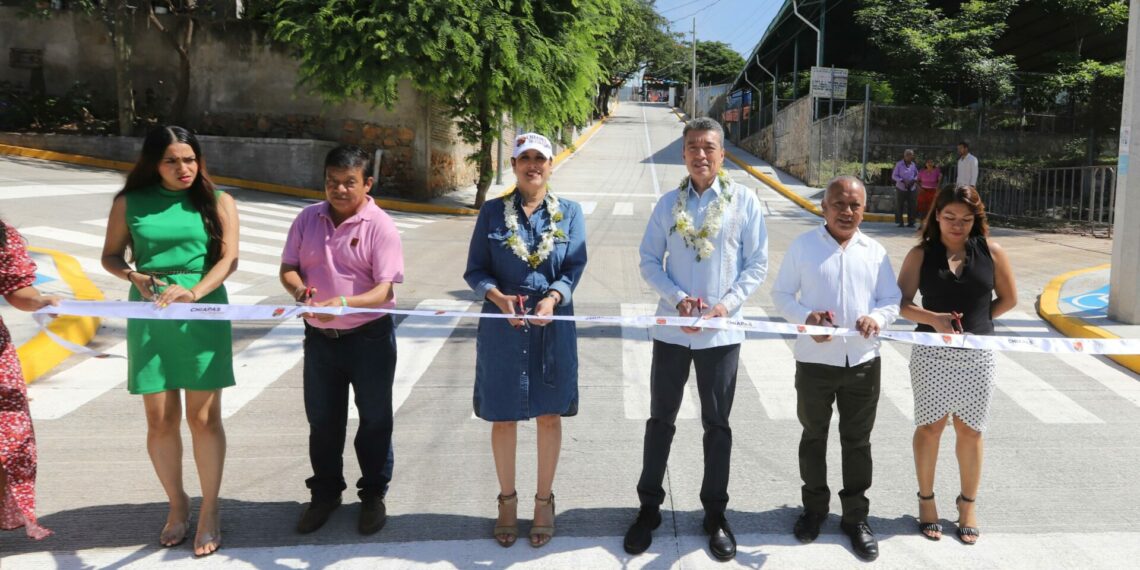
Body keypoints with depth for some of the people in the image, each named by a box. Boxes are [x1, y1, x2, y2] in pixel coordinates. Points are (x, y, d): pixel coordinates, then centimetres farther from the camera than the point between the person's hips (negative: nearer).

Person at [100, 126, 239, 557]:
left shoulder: (217, 202, 2)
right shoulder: (130, 203, 6)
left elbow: (229, 258, -6)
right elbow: (110, 256, 12)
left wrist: (193, 292, -23)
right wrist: (134, 276, -10)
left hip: (202, 316, -1)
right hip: (149, 318, 2)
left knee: (203, 418, 2)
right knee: (160, 420, 6)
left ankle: (210, 510, 16)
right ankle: (177, 504, 26)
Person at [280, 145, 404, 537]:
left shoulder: (380, 226, -13)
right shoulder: (308, 219, 2)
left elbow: (385, 289, -18)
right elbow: (288, 268, 4)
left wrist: (344, 303, -36)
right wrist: (300, 291, -19)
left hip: (369, 338, -4)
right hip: (319, 337, 4)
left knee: (374, 420, 9)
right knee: (322, 420, 16)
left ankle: (373, 495, 27)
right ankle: (325, 493, 34)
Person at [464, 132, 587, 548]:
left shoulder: (570, 213, 3)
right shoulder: (492, 213, 2)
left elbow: (575, 267, -5)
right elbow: (474, 270, 1)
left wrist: (553, 298, -24)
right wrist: (500, 298, -18)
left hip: (553, 329, 0)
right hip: (502, 329, 0)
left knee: (549, 416, 9)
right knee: (503, 417, 9)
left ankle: (544, 502, 27)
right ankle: (507, 500, 29)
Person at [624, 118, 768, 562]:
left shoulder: (744, 201, -3)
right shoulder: (669, 203, 2)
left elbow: (757, 264, -3)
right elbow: (649, 261, 2)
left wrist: (727, 304, -15)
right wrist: (677, 298, -14)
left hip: (721, 332, -1)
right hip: (672, 329, 2)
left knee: (717, 425, 11)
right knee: (660, 420, 11)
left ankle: (715, 514, 26)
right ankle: (649, 508, 26)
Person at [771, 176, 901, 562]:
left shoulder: (875, 252, 4)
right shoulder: (803, 246, -3)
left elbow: (892, 300, 5)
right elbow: (781, 294, -1)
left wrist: (877, 318, -18)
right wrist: (806, 317, -20)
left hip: (863, 363, 2)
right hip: (815, 361, -1)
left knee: (857, 441, 11)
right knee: (813, 436, 14)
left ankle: (856, 516, 26)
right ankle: (814, 506, 32)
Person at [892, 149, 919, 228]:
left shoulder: (913, 165, 4)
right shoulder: (899, 164, -4)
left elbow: (917, 174, 16)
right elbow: (894, 176, -4)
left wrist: (914, 180, -6)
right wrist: (902, 181, -17)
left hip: (911, 189, 2)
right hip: (901, 188, -2)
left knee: (911, 206, 0)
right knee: (899, 206, 0)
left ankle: (911, 222, 7)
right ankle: (899, 222, 9)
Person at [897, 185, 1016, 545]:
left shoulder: (991, 252, 0)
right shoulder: (921, 254, -3)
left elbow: (1008, 299, 9)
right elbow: (902, 303, -9)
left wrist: (975, 321, 2)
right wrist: (934, 319, -24)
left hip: (976, 354, 1)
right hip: (931, 352, -1)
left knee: (970, 430, 10)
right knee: (930, 427, 9)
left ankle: (968, 504, 27)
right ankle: (926, 500, 24)